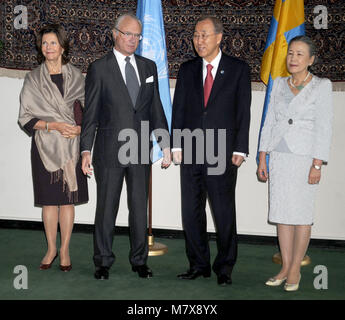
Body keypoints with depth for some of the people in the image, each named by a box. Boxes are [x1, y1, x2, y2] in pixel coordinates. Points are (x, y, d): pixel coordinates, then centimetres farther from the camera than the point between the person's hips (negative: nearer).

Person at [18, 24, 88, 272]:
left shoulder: (76, 77, 6)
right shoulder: (33, 79, 4)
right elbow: (25, 118, -1)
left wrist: (79, 129, -13)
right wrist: (53, 125, -15)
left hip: (71, 147, 0)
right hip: (45, 147, 0)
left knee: (68, 199, 3)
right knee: (49, 200, 5)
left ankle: (65, 249, 14)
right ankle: (51, 248, 19)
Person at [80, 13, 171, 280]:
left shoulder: (149, 67, 11)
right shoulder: (99, 68, 0)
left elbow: (156, 108, 13)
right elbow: (90, 113, -2)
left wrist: (166, 143, 6)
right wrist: (86, 150, -8)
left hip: (141, 149, 3)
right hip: (110, 150, -3)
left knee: (140, 207, 8)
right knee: (106, 208, 4)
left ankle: (139, 261, 21)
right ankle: (103, 262, 17)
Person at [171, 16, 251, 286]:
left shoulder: (238, 69, 3)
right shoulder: (187, 70, 12)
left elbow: (243, 111, 0)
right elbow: (178, 109, 10)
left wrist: (240, 149, -6)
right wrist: (176, 145, 2)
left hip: (223, 153, -3)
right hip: (191, 152, 4)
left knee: (224, 213, 1)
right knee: (191, 211, 7)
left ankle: (225, 268, 14)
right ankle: (198, 265, 19)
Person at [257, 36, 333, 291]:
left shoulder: (322, 86, -3)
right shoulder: (280, 84, 11)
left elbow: (324, 127, -7)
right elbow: (269, 121, 12)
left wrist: (317, 165, -14)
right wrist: (262, 158, 6)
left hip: (305, 157, -4)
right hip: (279, 157, 5)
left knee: (302, 214, 1)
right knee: (282, 212, 6)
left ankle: (295, 270, 11)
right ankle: (286, 267, 16)